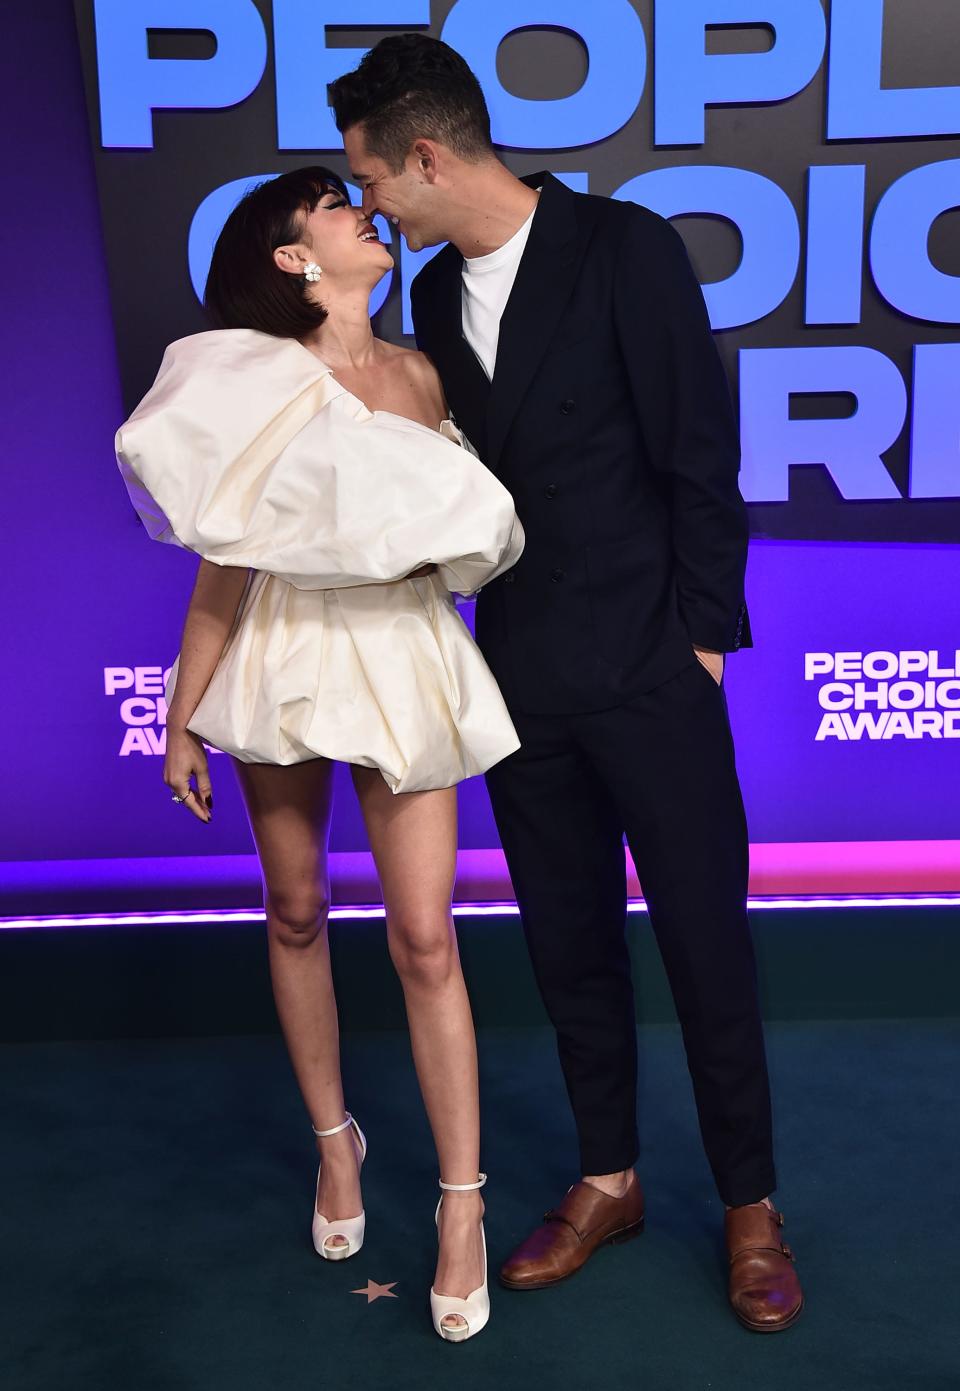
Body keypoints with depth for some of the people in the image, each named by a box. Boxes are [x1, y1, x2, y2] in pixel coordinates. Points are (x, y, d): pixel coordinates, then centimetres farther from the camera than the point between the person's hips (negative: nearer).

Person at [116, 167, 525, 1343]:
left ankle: (462, 1203, 12)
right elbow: (223, 560, -3)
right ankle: (335, 1141, 34)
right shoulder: (246, 378, -4)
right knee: (296, 913, 12)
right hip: (282, 657, -1)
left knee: (423, 940, -2)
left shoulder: (417, 373, 5)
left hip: (405, 663, 1)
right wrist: (181, 715, -3)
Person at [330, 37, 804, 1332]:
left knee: (705, 935, 5)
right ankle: (608, 1181, 31)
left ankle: (751, 1203, 24)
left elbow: (699, 455, -9)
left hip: (646, 667, -5)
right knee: (569, 938, 13)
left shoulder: (625, 248, -8)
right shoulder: (439, 290, 10)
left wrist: (703, 633, -10)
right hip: (521, 674, 6)